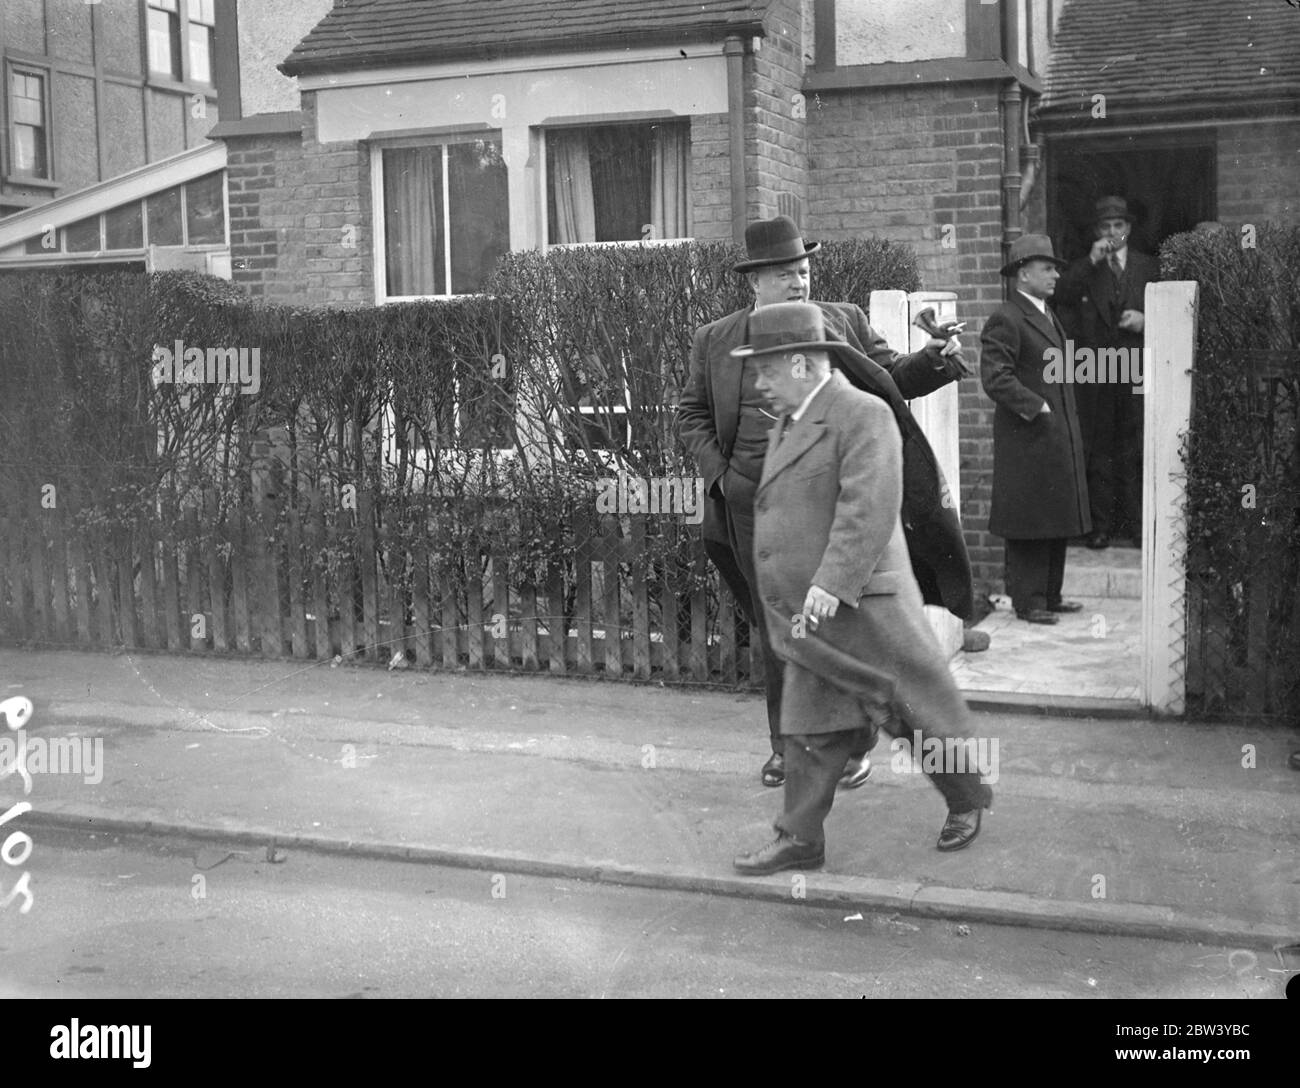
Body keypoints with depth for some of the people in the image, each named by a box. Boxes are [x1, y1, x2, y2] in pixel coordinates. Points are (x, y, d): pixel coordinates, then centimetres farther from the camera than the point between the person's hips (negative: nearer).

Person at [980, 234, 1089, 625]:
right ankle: (1028, 601, 4)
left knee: (1058, 521, 12)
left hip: (1059, 439, 9)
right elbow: (996, 377, -20)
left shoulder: (1048, 316, 19)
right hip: (1027, 440, -9)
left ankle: (1049, 595, 21)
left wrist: (1071, 430, 19)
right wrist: (1036, 408, -20)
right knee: (1029, 523, -3)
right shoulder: (1005, 321, -12)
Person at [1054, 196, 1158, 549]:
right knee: (1098, 451, -1)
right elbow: (1060, 298, -8)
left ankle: (1136, 522, 8)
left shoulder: (1148, 267, 12)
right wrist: (1091, 261, -11)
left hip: (1137, 370, 1)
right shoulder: (1082, 269, 10)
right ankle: (1100, 525, 3)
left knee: (1134, 450, 1)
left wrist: (1146, 321, -7)